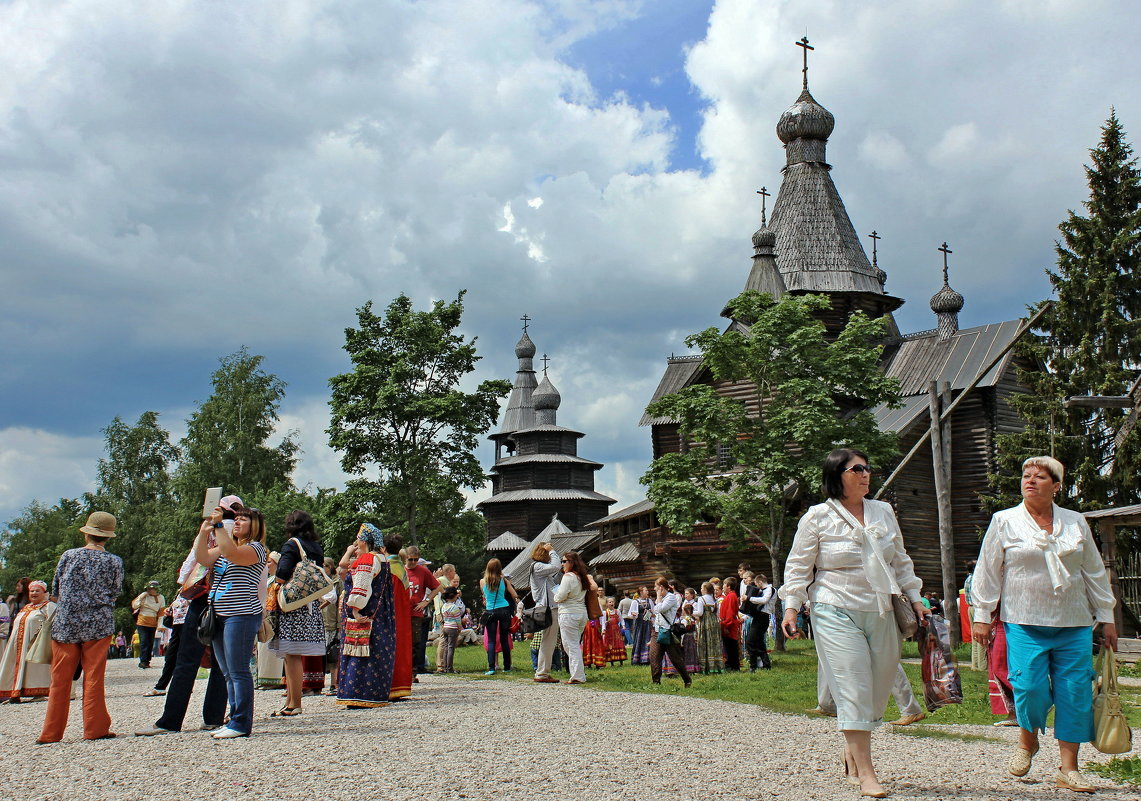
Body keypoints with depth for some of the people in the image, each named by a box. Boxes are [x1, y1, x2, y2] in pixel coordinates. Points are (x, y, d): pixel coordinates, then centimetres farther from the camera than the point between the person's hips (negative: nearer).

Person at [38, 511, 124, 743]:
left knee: (60, 679, 7)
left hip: (65, 624, 1)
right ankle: (95, 728, 4)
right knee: (93, 678, 3)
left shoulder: (68, 556, 1)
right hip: (98, 624, -1)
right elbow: (115, 594, 6)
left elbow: (55, 592, 9)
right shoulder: (114, 562, -2)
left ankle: (51, 732, 11)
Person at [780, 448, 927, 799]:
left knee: (879, 686, 6)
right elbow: (798, 565, 1)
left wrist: (914, 598, 16)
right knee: (853, 688, -9)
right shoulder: (818, 517, -2)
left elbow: (900, 561, 21)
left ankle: (853, 749, 29)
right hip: (836, 613, -5)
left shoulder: (883, 512, 12)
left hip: (881, 612, 5)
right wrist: (791, 606, -7)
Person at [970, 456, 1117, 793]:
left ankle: (1069, 769, 9)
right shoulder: (1004, 521, 4)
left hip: (1073, 625, 3)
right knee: (1030, 686, -13)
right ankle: (1027, 740, 18)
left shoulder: (1076, 522, 11)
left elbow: (1095, 572, 16)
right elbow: (988, 571, 5)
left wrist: (1106, 618, 14)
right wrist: (982, 616, 1)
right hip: (1025, 623, -2)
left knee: (1075, 693, -1)